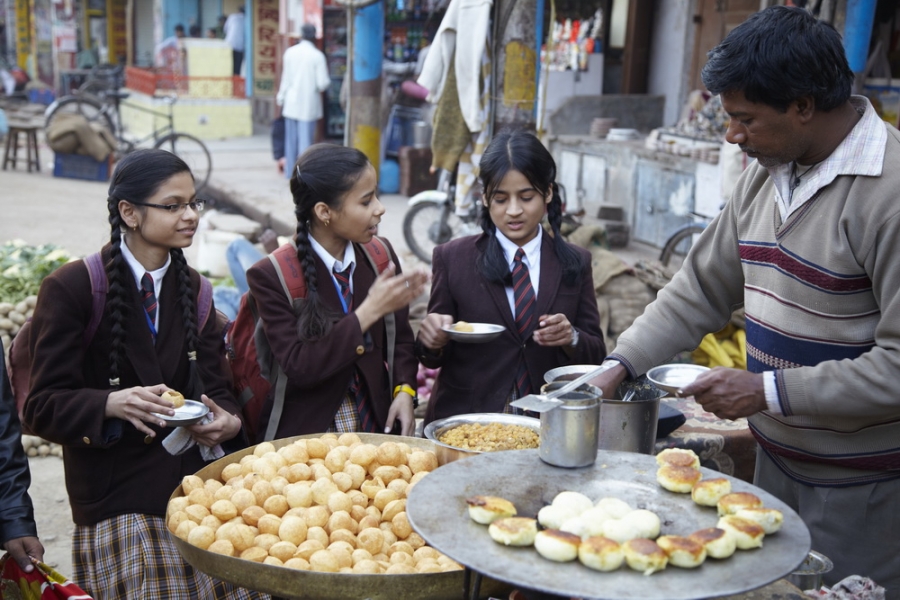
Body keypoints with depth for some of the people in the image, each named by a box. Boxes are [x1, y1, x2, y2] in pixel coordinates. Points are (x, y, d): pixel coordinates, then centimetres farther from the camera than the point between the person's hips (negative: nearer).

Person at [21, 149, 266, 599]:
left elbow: (212, 382, 9)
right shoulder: (70, 288, -7)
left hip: (198, 485, 4)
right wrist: (111, 404, -27)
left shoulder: (192, 287, 10)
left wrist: (228, 420, -13)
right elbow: (43, 407, -7)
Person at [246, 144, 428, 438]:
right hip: (304, 433, -4)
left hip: (376, 425, 4)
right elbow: (298, 367, -16)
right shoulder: (270, 275, -10)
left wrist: (404, 390, -5)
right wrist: (369, 312, -22)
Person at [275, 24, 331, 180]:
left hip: (291, 103, 4)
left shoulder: (290, 52, 0)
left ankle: (290, 171, 21)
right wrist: (326, 81, 11)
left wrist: (280, 97, 15)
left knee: (291, 139, 13)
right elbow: (323, 83, -12)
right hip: (308, 104, -4)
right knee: (305, 139, 0)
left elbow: (285, 78, 4)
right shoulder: (317, 56, -10)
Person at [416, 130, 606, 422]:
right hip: (465, 419, 0)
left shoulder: (575, 263, 8)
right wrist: (433, 341, -15)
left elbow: (596, 355, 8)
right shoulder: (452, 258, 4)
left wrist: (571, 339, -12)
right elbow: (435, 359, 6)